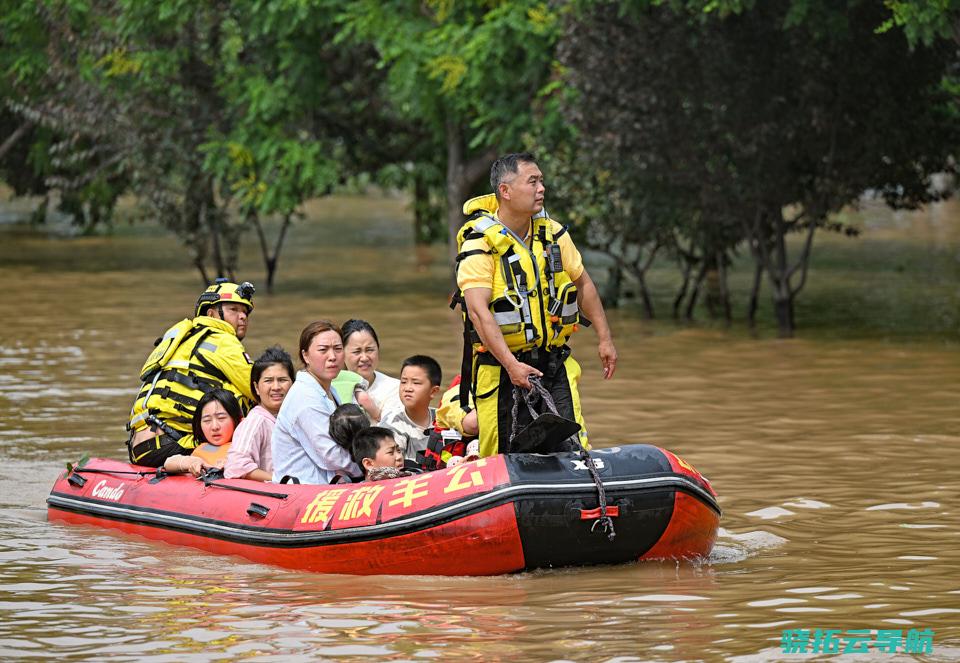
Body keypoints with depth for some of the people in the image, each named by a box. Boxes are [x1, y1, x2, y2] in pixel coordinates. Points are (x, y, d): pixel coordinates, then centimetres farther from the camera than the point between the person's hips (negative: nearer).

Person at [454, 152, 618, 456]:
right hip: (502, 367, -5)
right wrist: (511, 365, -30)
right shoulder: (479, 243, -13)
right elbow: (478, 310, -22)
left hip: (555, 364, 5)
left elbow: (583, 283, 19)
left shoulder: (553, 233, 7)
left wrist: (604, 339, 16)